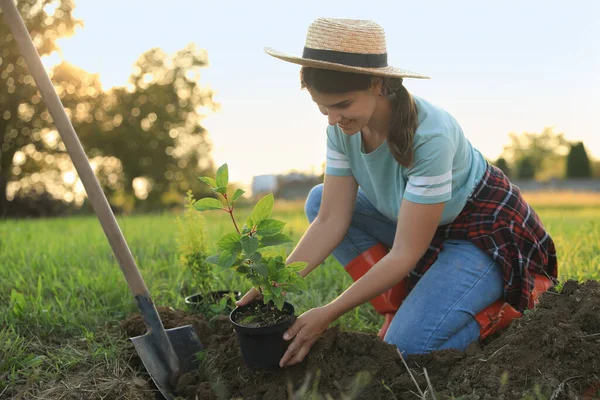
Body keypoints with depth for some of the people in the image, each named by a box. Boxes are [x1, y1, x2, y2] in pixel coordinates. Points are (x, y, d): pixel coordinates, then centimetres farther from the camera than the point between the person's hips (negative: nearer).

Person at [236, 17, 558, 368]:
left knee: (406, 346, -22)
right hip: (416, 222, 7)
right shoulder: (344, 128, -15)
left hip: (485, 232, -7)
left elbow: (405, 254, -30)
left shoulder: (429, 135, -35)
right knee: (319, 201, -8)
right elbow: (330, 222, -13)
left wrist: (329, 314, -30)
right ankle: (402, 307, -2)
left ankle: (523, 294, 1)